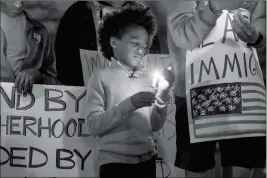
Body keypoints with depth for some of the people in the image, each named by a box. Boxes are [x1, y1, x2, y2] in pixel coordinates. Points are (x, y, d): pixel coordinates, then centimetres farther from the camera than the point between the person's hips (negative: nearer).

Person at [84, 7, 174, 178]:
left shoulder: (147, 78, 4)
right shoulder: (102, 76, -6)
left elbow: (155, 125, 3)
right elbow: (93, 125, -14)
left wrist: (163, 92, -8)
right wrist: (130, 104, -21)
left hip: (147, 159, 4)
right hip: (115, 161, -4)